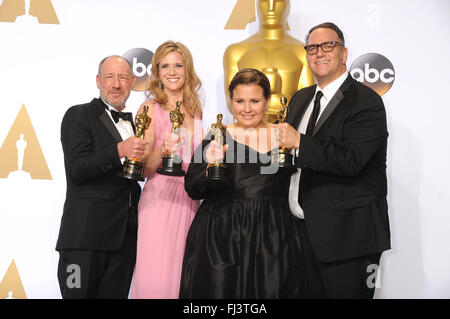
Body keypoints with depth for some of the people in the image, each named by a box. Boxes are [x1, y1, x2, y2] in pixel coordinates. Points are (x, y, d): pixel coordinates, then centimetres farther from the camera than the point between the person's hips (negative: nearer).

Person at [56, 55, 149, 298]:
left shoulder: (134, 123, 19)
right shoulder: (79, 115, -1)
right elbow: (76, 171, -13)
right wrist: (119, 150, -23)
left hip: (125, 233, 6)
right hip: (87, 232, -6)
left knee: (116, 293, 8)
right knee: (80, 293, -3)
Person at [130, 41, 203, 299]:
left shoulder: (194, 110, 12)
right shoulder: (151, 108, -3)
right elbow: (144, 169, -7)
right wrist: (161, 151, -24)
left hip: (190, 199, 5)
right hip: (160, 199, -5)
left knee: (183, 274, 7)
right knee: (156, 278, -5)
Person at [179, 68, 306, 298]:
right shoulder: (217, 137, 1)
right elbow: (192, 190, -3)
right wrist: (210, 166, -22)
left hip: (273, 239, 2)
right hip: (221, 239, -1)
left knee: (269, 291, 4)